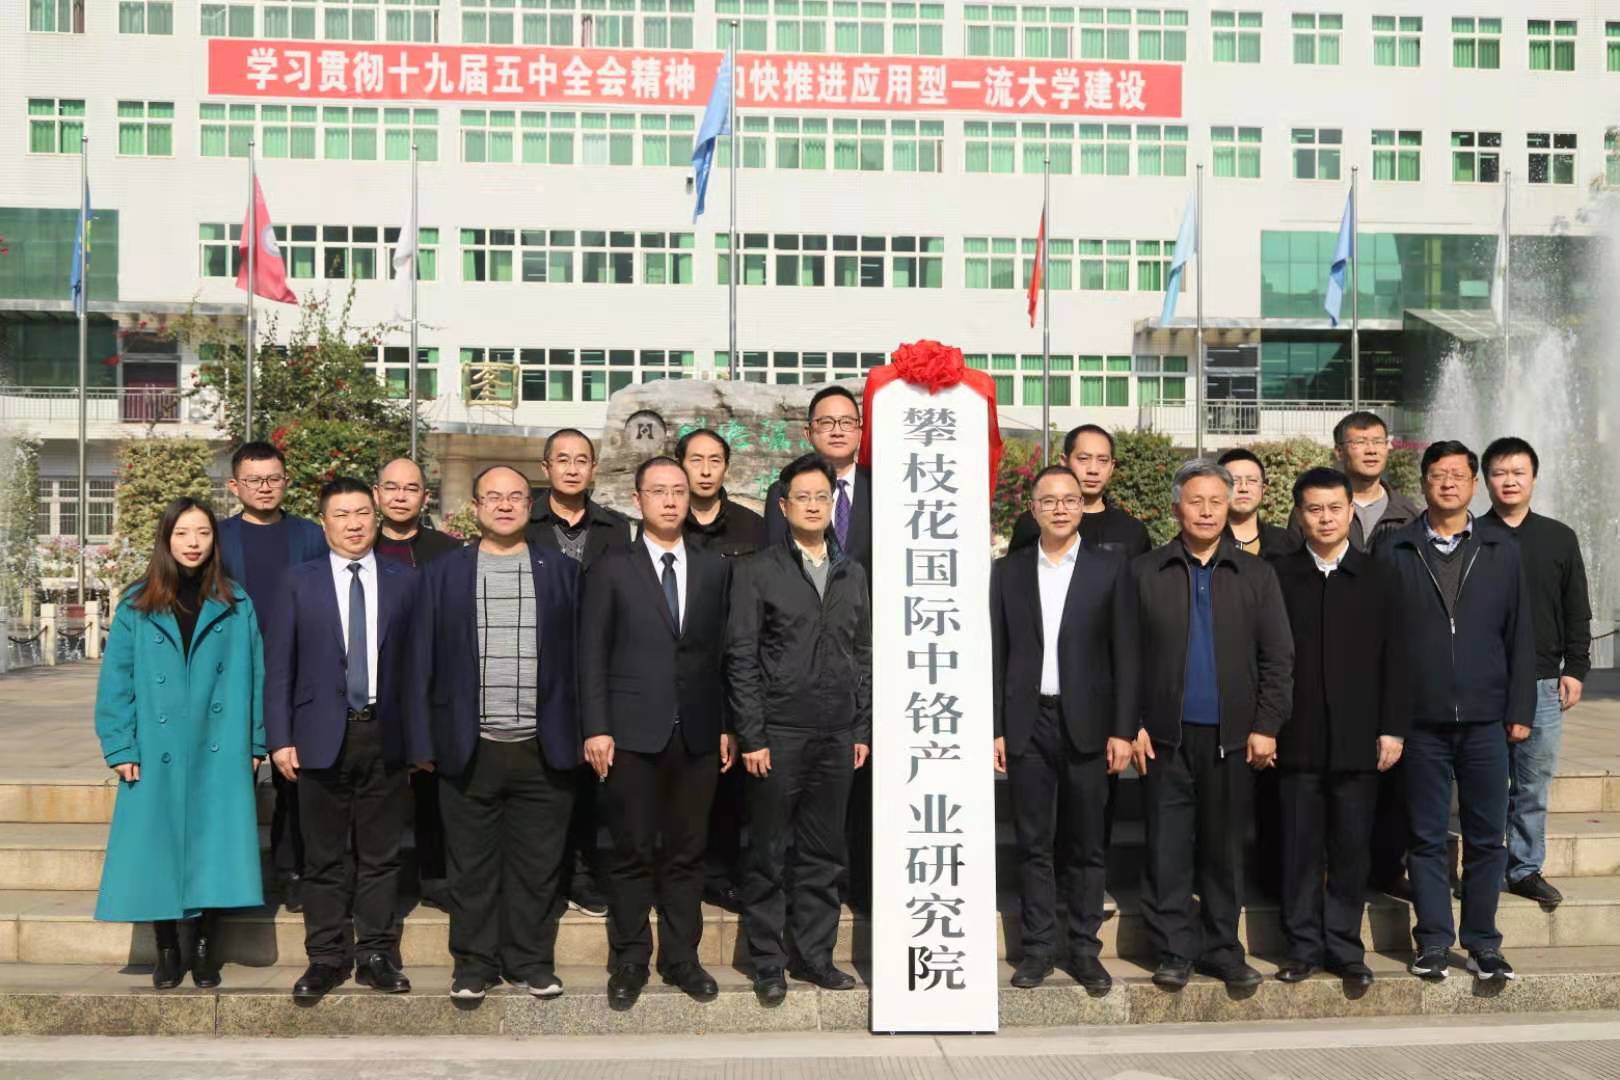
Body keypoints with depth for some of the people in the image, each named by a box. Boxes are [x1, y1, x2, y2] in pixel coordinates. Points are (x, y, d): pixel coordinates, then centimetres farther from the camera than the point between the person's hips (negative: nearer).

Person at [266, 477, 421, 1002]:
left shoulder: (403, 580, 6)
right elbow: (278, 664, 2)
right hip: (322, 735, 0)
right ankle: (327, 957, 16)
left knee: (380, 855, 8)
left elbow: (415, 659, 4)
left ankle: (376, 955, 17)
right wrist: (280, 738, -4)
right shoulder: (300, 582, 4)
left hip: (384, 735, 1)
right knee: (323, 856, 6)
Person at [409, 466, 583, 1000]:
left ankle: (532, 962, 19)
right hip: (469, 749, 0)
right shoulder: (442, 574, 7)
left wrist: (585, 734, -2)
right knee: (471, 865, 7)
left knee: (538, 865, 6)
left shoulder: (563, 572, 7)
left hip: (543, 749, 0)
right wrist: (423, 742, -1)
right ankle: (474, 963, 19)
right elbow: (423, 662, 5)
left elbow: (580, 655, 5)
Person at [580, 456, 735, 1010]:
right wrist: (595, 728, -7)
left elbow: (723, 652, 10)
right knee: (634, 853, 3)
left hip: (698, 734, 3)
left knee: (687, 853, 9)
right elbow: (592, 654, 0)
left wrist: (727, 725, 5)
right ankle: (629, 962, 14)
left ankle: (681, 957, 19)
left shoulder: (715, 569, 10)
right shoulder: (611, 569, 2)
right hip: (633, 733, -2)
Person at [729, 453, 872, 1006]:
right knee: (768, 855, 3)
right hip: (778, 733, -4)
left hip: (837, 735, 4)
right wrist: (751, 737, -10)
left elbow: (863, 655, 14)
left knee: (823, 855, 10)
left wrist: (863, 729, 8)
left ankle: (815, 956, 20)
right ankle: (767, 964, 13)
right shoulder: (757, 572, -1)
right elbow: (741, 659, -5)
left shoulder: (852, 574, 12)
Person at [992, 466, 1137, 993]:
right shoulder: (1008, 572, 7)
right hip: (1026, 724, 1)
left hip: (1087, 724, -1)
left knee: (1086, 844, 5)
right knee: (1033, 842, 6)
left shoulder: (1111, 569, 3)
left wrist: (1122, 730, -5)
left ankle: (1085, 950, 15)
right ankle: (1038, 947, 15)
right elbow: (997, 655, 6)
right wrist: (995, 729, 1)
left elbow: (1124, 654, 1)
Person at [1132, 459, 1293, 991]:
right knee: (1168, 848, 2)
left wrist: (1266, 725, -3)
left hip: (1232, 735, 1)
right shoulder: (1145, 572, 4)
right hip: (1166, 735, -1)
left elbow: (1278, 656, 5)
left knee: (1224, 848, 8)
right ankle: (1174, 951, 12)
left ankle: (1221, 948, 19)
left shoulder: (1255, 575, 8)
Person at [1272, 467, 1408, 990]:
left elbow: (1394, 658, 5)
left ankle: (1345, 947, 17)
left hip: (1358, 739, 1)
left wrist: (1393, 728, -1)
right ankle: (1304, 946, 15)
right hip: (1296, 738, 0)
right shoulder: (1278, 575, 3)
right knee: (1299, 847, 5)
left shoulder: (1378, 578, 5)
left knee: (1352, 848, 6)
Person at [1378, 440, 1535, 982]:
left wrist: (1520, 710, 2)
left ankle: (1483, 942, 19)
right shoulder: (1394, 552, 1)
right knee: (1427, 836, 7)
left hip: (1484, 718, 1)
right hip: (1420, 719, -1)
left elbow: (1519, 634, 7)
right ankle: (1433, 941, 17)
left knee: (1487, 836, 7)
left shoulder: (1500, 550, 6)